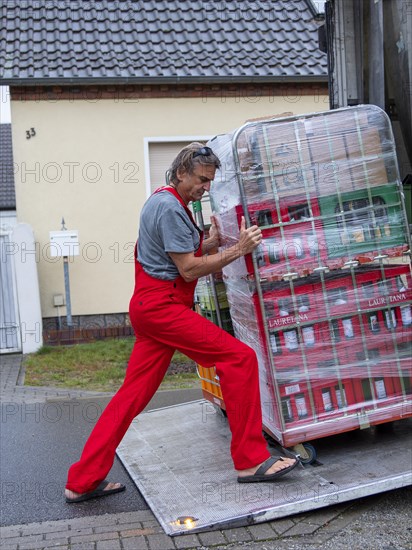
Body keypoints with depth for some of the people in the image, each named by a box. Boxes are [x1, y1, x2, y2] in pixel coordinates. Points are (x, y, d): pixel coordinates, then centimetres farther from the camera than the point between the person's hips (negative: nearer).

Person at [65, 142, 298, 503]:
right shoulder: (170, 207, -12)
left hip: (150, 306, 10)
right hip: (163, 306, -10)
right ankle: (251, 460, -5)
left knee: (134, 394, 10)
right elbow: (189, 270, -15)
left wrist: (209, 244, 10)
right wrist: (238, 249, -14)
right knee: (239, 357, -10)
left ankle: (83, 482, 14)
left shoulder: (161, 201, 20)